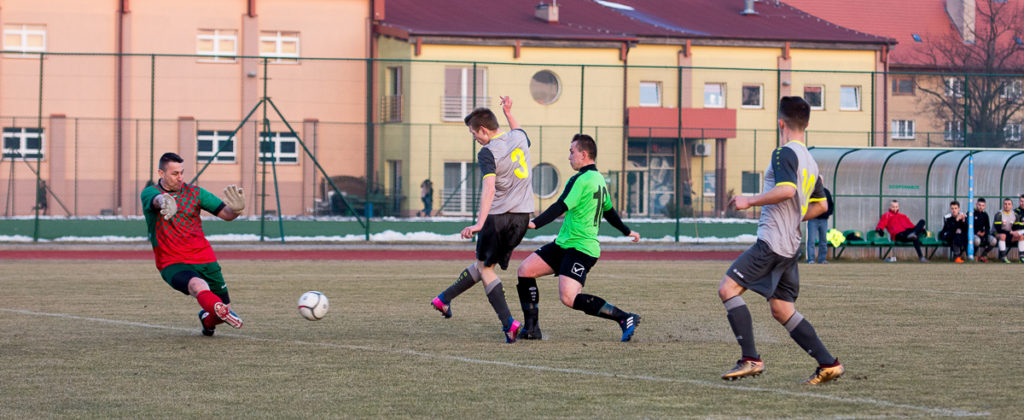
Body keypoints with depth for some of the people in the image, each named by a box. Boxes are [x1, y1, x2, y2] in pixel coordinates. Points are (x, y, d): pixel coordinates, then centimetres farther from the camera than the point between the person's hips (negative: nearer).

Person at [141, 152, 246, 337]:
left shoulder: (194, 192, 6)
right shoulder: (149, 193, -3)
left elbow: (226, 214, 0)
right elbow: (156, 199, -30)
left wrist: (235, 209, -26)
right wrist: (163, 202, -56)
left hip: (204, 259, 4)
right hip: (172, 264, -4)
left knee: (225, 308, 6)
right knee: (198, 285, -36)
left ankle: (207, 318, 40)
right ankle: (219, 310, -65)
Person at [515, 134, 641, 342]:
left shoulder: (581, 180, -14)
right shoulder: (599, 180, 16)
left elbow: (560, 207, -24)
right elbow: (609, 211, 29)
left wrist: (534, 223, -32)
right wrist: (627, 232, 45)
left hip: (581, 248, -10)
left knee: (569, 298, -22)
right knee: (525, 269, 3)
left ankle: (625, 318, -16)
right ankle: (531, 328, 4)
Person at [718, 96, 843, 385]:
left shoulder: (785, 153, -10)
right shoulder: (810, 161, 18)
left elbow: (787, 190, -26)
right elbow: (821, 205, 26)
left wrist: (750, 201, -15)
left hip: (772, 241, -9)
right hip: (790, 245, 9)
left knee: (728, 288, -7)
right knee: (781, 309, 13)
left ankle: (751, 359, -13)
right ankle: (828, 364, 8)